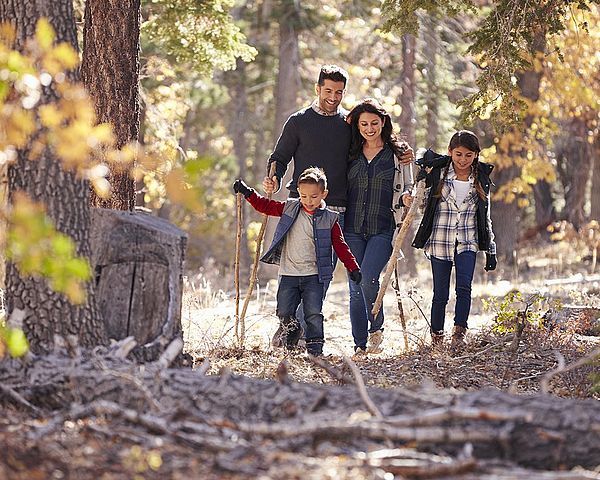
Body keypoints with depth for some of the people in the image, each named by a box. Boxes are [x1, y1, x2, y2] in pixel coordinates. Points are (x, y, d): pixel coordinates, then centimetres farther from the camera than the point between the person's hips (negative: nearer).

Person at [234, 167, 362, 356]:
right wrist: (248, 193, 5)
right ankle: (291, 337, 28)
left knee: (314, 315, -6)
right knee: (284, 313, 1)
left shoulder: (329, 219, 0)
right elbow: (266, 206, 13)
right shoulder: (289, 208, 5)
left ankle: (315, 350, 2)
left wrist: (353, 268, -4)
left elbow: (340, 245, 2)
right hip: (288, 274, 2)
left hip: (314, 276, -2)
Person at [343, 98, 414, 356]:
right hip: (352, 228, 3)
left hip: (382, 229, -3)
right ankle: (360, 346, 9)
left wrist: (405, 198, -10)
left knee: (368, 277, -21)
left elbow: (406, 188, 12)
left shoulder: (398, 153, 6)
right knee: (355, 286, 1)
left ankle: (376, 328, 4)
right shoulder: (350, 153, 11)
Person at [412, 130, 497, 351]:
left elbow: (485, 218, 12)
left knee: (464, 287, -19)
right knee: (441, 294, 1)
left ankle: (459, 333, -15)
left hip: (467, 243, 1)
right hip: (440, 242, -1)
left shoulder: (481, 180, 6)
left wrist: (491, 251, 11)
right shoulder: (437, 173, -1)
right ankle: (436, 337, 16)